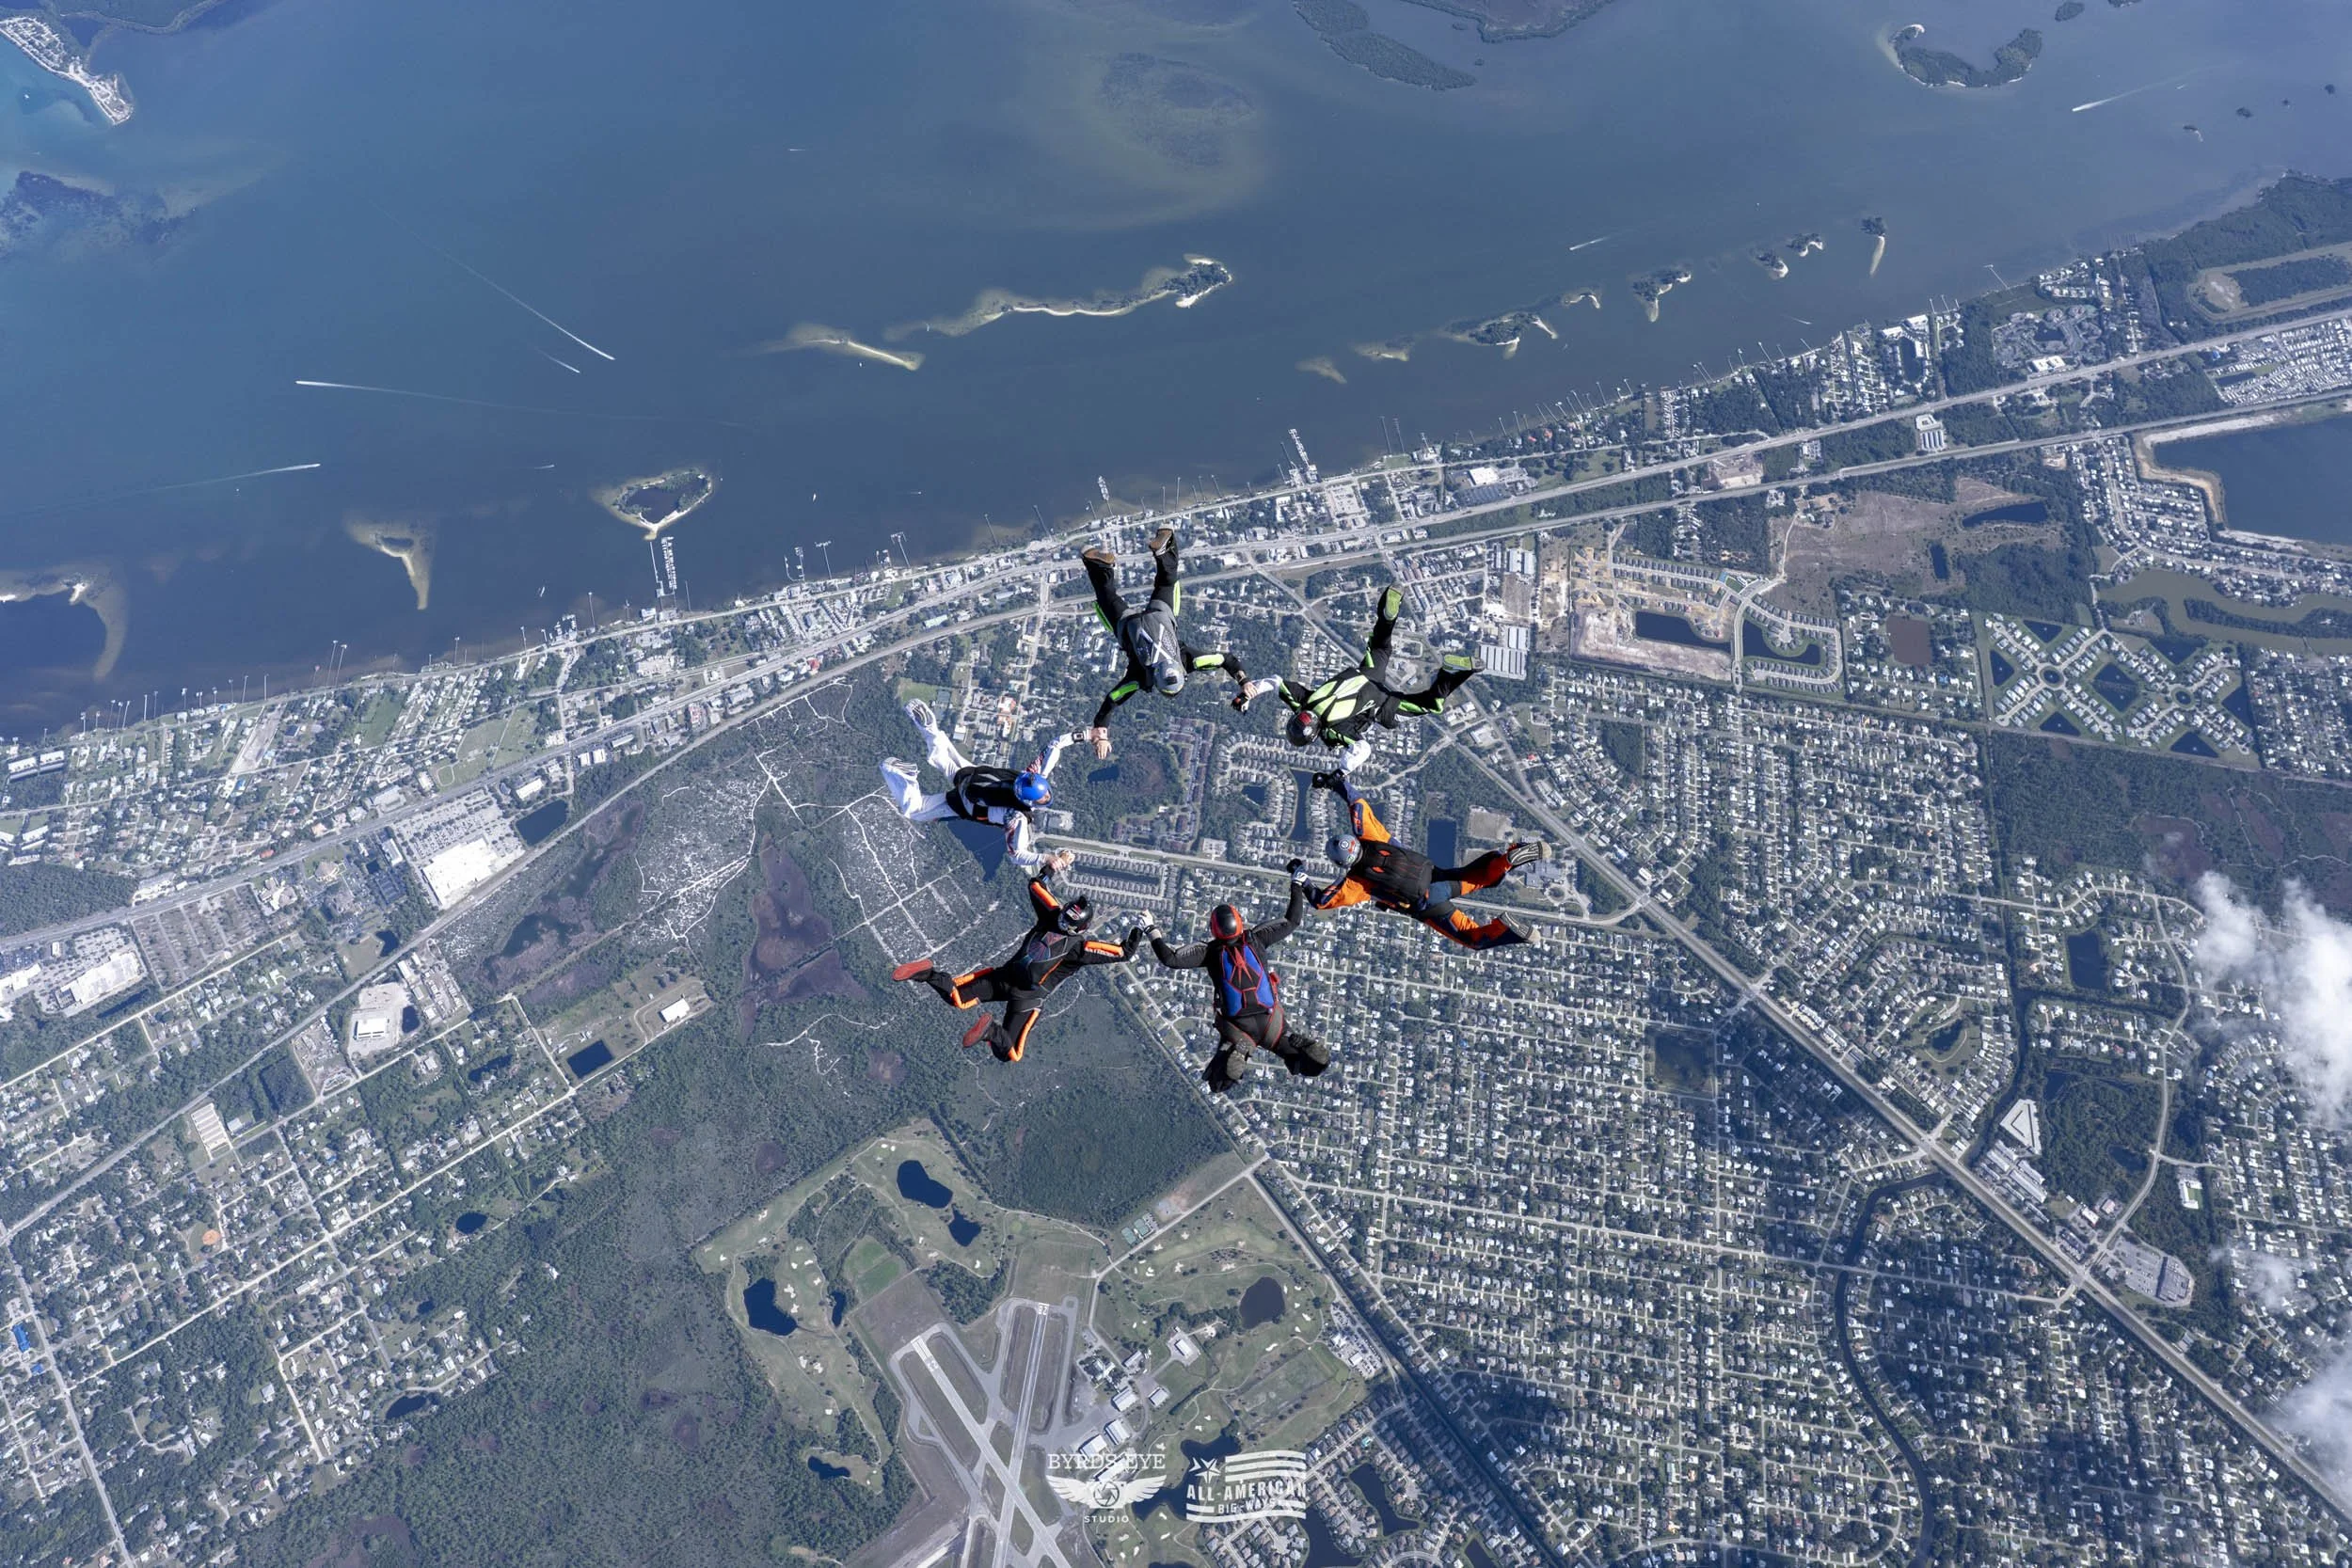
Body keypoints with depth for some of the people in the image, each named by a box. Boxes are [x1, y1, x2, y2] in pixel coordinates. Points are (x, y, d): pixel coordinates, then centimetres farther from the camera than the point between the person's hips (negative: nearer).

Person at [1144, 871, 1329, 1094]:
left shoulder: (1210, 951, -6)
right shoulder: (1256, 939, -1)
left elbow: (1170, 958, -13)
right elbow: (1291, 921, 7)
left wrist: (1151, 930, -1)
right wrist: (1297, 885, 17)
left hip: (1238, 1027, -1)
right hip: (1271, 1022, 2)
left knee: (1219, 1084, 5)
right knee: (1319, 1059, 19)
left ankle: (1237, 1052, -24)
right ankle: (1303, 1048, -17)